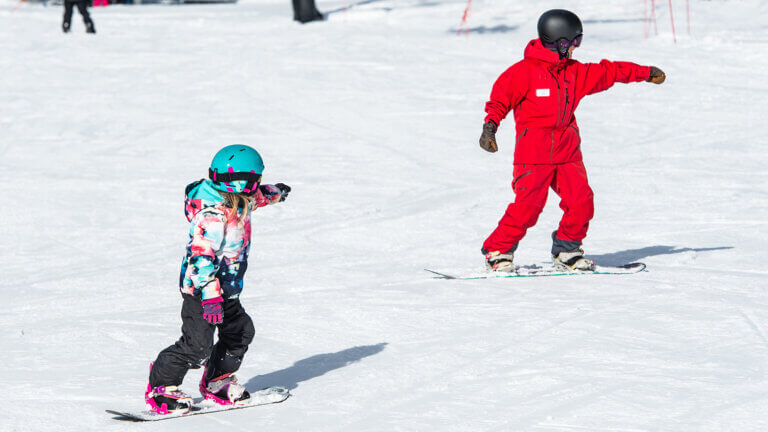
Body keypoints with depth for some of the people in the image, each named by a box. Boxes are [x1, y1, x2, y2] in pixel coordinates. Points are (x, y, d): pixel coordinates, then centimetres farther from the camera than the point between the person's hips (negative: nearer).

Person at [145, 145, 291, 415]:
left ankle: (217, 382, 32)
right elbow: (201, 256, -32)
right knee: (196, 346, -13)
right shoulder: (212, 216, -28)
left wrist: (274, 193, 44)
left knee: (240, 332, 17)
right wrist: (210, 295, -37)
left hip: (226, 291, 10)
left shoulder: (237, 201, 2)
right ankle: (160, 387, 2)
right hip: (201, 289, -10)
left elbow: (254, 197, 27)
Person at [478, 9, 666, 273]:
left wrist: (645, 73, 27)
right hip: (534, 150, -6)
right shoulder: (525, 71, -6)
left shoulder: (575, 72, 13)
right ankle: (497, 252, 2)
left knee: (581, 201, -5)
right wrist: (490, 126, -19)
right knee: (528, 206, -13)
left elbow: (608, 72, 22)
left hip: (567, 151, 6)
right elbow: (501, 98, -4)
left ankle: (566, 252, 14)